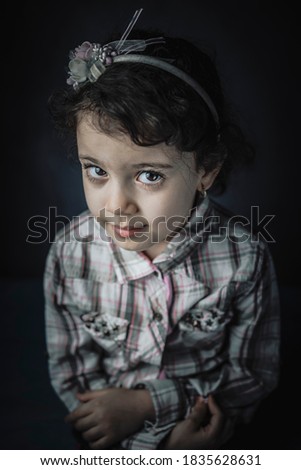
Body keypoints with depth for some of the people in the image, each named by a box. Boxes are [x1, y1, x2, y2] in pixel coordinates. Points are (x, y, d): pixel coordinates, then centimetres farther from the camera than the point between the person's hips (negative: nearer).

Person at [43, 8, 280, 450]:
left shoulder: (244, 258, -21)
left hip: (210, 432, 0)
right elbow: (69, 373, -9)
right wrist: (161, 438, -19)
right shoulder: (71, 253, -18)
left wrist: (144, 404, -16)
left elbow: (253, 374, -9)